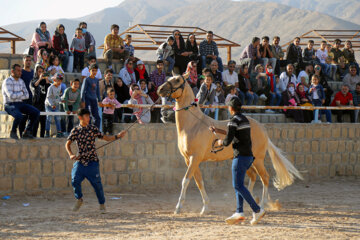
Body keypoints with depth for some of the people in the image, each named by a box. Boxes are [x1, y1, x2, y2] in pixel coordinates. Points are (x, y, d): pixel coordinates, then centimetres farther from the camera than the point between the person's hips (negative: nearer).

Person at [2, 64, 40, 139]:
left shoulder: (21, 81, 13)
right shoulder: (7, 81, -9)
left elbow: (26, 95, 7)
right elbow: (11, 96, -21)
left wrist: (16, 96, -9)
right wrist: (21, 93, -5)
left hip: (20, 103, 7)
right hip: (9, 105, -7)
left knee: (36, 112, -11)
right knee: (19, 115, -36)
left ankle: (27, 132, 0)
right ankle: (13, 132, -8)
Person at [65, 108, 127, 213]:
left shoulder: (93, 129, 2)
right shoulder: (75, 131, 2)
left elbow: (105, 138, 7)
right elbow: (68, 143, -2)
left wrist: (117, 136, -5)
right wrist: (71, 154, -19)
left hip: (92, 161, 0)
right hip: (80, 160, 1)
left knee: (97, 183, -2)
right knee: (75, 181, -12)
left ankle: (102, 204, 16)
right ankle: (79, 199, 15)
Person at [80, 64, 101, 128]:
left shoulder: (96, 80, 10)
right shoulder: (87, 79, -7)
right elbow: (83, 91, -8)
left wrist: (99, 100, 17)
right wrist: (82, 101, -12)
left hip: (94, 99, 6)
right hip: (87, 98, -6)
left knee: (97, 117, 4)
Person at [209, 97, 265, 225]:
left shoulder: (233, 121, -12)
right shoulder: (245, 120, 15)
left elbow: (228, 140, -16)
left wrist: (221, 142, 7)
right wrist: (218, 131, 36)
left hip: (240, 156, -9)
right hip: (249, 156, 9)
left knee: (238, 185, -7)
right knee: (238, 184, 13)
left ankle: (257, 210, -13)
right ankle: (239, 212, 7)